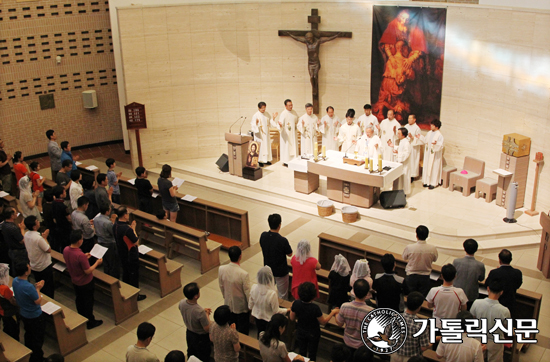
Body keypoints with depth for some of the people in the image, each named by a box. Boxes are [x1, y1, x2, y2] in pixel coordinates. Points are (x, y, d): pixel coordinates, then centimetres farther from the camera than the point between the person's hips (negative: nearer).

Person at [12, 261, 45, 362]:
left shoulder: (15, 281, -12)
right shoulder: (28, 287, -37)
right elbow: (38, 301, -24)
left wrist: (34, 287, -2)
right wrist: (38, 289, -13)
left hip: (23, 314, 8)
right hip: (35, 316, -8)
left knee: (28, 334, 29)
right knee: (38, 338, 14)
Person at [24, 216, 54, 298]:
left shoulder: (26, 235, -6)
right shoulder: (38, 238, -32)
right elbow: (49, 250, -22)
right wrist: (45, 238, -16)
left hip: (33, 266, 8)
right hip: (44, 266, -8)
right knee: (48, 288, 11)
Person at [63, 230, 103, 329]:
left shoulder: (65, 250, -13)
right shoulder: (80, 255, -36)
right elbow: (88, 271, -27)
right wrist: (97, 263, -13)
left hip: (74, 281, 7)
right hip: (85, 283, -7)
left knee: (79, 299, 25)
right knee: (88, 302, 12)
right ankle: (90, 322, 27)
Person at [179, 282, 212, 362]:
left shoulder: (182, 303, -21)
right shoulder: (200, 312, -41)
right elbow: (207, 329, -27)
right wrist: (207, 314, -13)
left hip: (189, 334, 6)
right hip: (201, 337, -6)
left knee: (191, 354, 31)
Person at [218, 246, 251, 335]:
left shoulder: (221, 269, -18)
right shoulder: (243, 274, -32)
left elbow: (221, 287, -1)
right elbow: (247, 293, -20)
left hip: (228, 304, 5)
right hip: (241, 307, -5)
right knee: (243, 331, 18)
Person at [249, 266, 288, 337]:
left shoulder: (254, 288, -21)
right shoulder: (272, 293, -35)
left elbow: (250, 305, -5)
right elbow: (276, 311, -20)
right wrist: (287, 310, -3)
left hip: (257, 316, 4)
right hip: (269, 320, -4)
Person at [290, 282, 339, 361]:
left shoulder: (296, 303, -26)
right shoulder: (315, 308, -35)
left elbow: (292, 318, -10)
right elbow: (323, 322, -19)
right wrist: (333, 312, -9)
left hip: (300, 332, 3)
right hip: (313, 333, -3)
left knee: (302, 352, 26)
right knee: (312, 354, 23)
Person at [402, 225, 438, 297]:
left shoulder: (409, 247, -22)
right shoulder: (433, 249, -18)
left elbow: (404, 258, -2)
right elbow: (435, 259, 3)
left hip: (411, 277, -1)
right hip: (425, 277, 1)